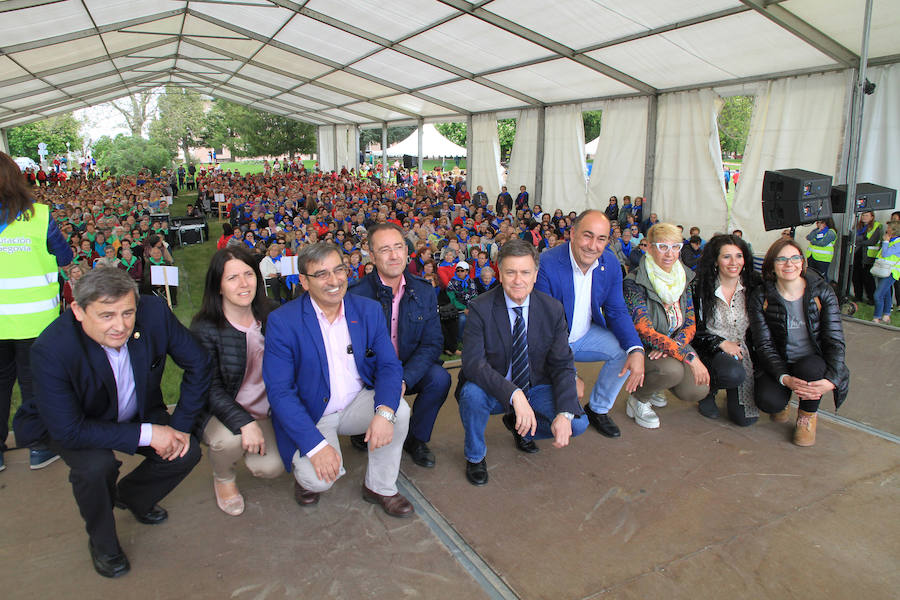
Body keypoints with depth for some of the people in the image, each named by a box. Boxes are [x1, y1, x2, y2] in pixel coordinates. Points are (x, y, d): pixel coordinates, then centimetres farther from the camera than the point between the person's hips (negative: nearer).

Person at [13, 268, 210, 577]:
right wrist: (146, 434, -32)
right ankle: (101, 541, 2)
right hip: (71, 425, -3)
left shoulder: (154, 313, -27)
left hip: (139, 411, 4)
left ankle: (129, 495, 21)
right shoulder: (51, 350, -35)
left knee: (187, 453, -13)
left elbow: (197, 363, -13)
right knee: (97, 465, -31)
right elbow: (68, 430, -32)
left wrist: (182, 424, -15)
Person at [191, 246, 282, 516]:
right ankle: (223, 479, 3)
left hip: (262, 410, 3)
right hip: (220, 412, -3)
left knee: (270, 468, -17)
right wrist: (244, 423, -30)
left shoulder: (272, 314, -5)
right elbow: (211, 389, -16)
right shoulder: (204, 328, -15)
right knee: (228, 439, -34)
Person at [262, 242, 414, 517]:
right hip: (310, 415, -3)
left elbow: (389, 365, -7)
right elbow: (279, 391, -18)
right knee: (317, 478, -27)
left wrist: (385, 411, -28)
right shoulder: (282, 321, -15)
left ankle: (379, 486, 0)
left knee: (399, 409, -25)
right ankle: (305, 476, 13)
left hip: (359, 404, 4)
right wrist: (316, 444, -27)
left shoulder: (369, 309, -4)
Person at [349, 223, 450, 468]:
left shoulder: (424, 292, -2)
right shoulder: (356, 295, -12)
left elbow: (433, 343, -6)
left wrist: (405, 379, -22)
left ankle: (415, 439, 1)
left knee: (440, 378, -25)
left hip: (410, 371, 3)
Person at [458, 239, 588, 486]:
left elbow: (563, 365, -7)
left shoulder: (553, 309, -7)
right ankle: (475, 456, -2)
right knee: (471, 393, -35)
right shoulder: (481, 308, -17)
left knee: (578, 423, -18)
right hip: (494, 390, -3)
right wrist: (514, 395, -40)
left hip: (536, 387, 3)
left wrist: (565, 414, -22)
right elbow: (473, 362, -26)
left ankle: (518, 425, 15)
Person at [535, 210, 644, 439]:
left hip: (585, 336, 6)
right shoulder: (546, 265, -25)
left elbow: (617, 312, -1)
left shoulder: (611, 264, -8)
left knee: (626, 350, -15)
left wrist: (636, 351, -21)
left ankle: (598, 409, 8)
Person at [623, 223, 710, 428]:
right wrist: (689, 356, -31)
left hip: (675, 346, 6)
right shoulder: (635, 282, -18)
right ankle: (638, 399, -3)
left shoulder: (685, 278, 2)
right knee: (672, 369, -35)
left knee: (698, 390, -18)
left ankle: (654, 385, 16)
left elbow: (690, 324, 3)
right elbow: (645, 332, -26)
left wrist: (671, 346, -19)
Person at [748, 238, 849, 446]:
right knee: (767, 400, -29)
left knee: (809, 367, -35)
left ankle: (808, 415, -2)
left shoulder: (823, 292, -6)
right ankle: (783, 404, 14)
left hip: (814, 363, 0)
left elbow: (835, 341, -10)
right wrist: (785, 378, -26)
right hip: (780, 365, 0)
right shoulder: (760, 297, -7)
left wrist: (831, 380, -26)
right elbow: (764, 345, -10)